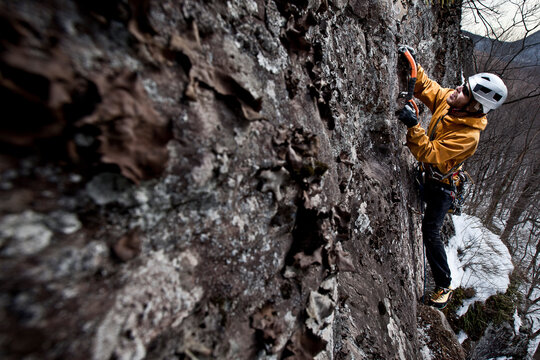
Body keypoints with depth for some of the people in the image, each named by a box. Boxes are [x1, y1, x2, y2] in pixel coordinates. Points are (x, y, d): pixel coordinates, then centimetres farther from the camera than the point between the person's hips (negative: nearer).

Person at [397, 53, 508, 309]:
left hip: (440, 185, -8)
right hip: (426, 174, 8)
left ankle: (444, 287, 13)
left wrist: (413, 125, -45)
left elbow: (430, 155, -37)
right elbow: (424, 85, -1)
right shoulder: (447, 99, -11)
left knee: (431, 233, -4)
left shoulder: (468, 135, -32)